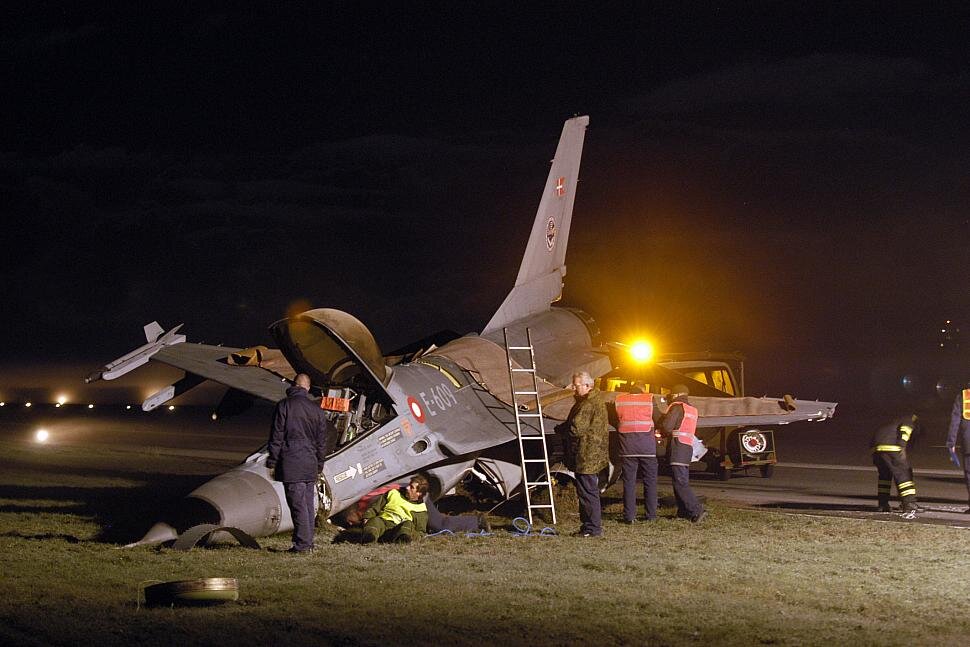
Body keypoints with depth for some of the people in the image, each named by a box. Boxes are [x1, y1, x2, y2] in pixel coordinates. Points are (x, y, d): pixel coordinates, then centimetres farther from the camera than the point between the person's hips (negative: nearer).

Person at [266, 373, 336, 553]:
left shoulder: (284, 405, -5)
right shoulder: (317, 409, 10)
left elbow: (276, 435, -7)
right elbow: (322, 441, 14)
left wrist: (272, 460, -1)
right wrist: (319, 464, 23)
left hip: (291, 464, -5)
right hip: (310, 465, 5)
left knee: (297, 504, -6)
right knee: (309, 504, 10)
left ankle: (302, 543, -8)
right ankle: (308, 542, 13)